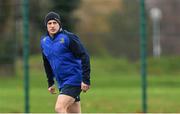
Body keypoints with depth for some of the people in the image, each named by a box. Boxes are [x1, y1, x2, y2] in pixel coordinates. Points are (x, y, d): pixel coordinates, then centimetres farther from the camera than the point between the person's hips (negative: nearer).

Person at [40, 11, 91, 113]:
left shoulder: (68, 37, -11)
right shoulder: (44, 42, 10)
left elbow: (84, 56, -13)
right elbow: (47, 63, 25)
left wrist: (86, 80, -18)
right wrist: (50, 83, 24)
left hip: (74, 81, -7)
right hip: (62, 83, 7)